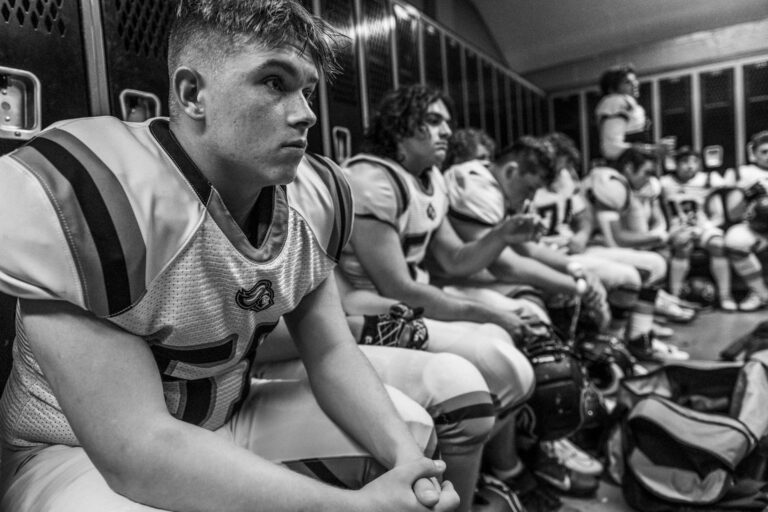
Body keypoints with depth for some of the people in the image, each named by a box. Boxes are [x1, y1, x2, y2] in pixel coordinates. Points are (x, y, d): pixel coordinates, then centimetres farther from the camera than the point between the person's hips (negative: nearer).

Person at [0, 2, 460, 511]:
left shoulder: (315, 197, -8)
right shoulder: (75, 194, -29)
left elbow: (332, 353, -5)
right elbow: (135, 449, -31)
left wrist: (407, 461, -21)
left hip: (231, 422, 6)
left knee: (415, 433, 2)